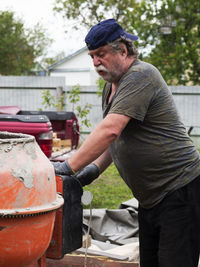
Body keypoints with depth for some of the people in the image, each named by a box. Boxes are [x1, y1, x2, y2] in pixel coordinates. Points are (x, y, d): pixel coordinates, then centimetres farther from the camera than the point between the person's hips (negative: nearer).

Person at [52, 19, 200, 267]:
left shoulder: (141, 75, -17)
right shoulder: (111, 86, 14)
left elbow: (110, 130, -28)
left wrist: (70, 167, -24)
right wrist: (96, 167, 4)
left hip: (180, 191, -10)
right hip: (150, 197, 10)